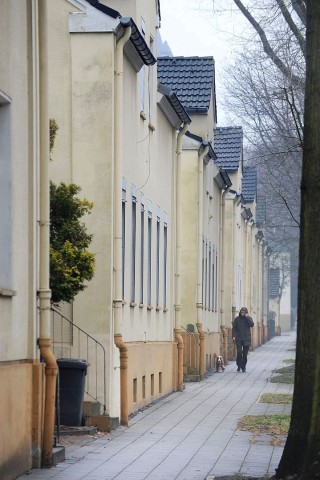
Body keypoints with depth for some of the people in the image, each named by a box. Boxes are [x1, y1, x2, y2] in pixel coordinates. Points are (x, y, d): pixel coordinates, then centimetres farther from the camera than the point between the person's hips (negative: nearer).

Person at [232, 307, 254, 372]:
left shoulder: (248, 318, 5)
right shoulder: (237, 319, 5)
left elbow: (252, 324, -13)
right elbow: (234, 328, 5)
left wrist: (247, 317, -17)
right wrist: (233, 336, -6)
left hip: (246, 339, 0)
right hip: (239, 339, 0)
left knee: (245, 354, 2)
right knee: (239, 352, -11)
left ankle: (243, 367, 10)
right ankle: (239, 366, 0)